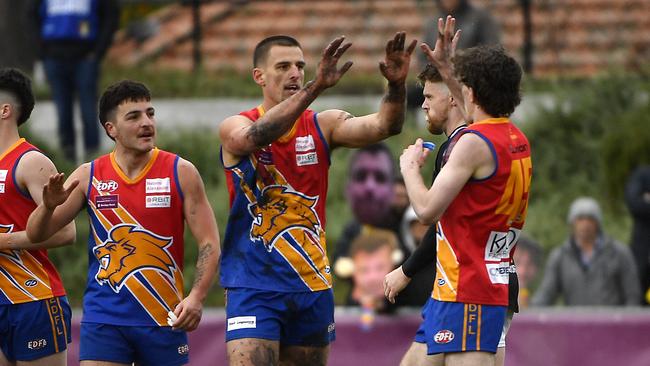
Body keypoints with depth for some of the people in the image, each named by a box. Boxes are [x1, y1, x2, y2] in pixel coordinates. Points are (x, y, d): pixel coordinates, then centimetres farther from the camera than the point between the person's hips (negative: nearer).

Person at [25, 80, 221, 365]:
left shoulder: (181, 173, 0)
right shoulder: (89, 176, 4)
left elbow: (209, 243, -1)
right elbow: (36, 234, 7)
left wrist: (196, 297, -17)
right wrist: (49, 206, -16)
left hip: (165, 318, 0)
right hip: (103, 318, 0)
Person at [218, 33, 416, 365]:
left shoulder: (322, 126, 5)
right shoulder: (235, 128, -5)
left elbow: (382, 126, -10)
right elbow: (257, 136, -29)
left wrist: (396, 86, -32)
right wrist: (315, 87, -40)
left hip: (312, 287, 4)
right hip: (254, 285, -4)